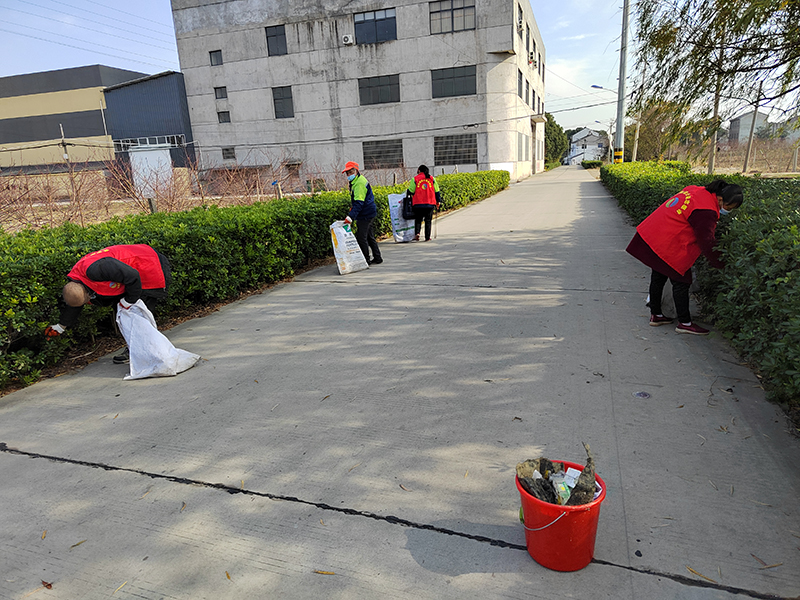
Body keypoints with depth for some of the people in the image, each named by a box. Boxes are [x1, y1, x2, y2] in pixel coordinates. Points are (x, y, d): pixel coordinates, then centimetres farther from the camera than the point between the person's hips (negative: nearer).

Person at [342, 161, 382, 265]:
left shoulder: (359, 183, -20)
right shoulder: (358, 180, 14)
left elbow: (359, 203, -28)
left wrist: (351, 216, -34)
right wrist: (352, 208, 28)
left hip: (365, 215, -11)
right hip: (370, 213, 11)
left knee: (361, 238, -7)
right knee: (369, 237, 17)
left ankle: (366, 260, -1)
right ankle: (377, 258, 24)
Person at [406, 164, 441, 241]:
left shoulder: (415, 179, -2)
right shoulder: (432, 179, 7)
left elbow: (410, 191, -1)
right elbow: (436, 191, 10)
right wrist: (438, 201, 20)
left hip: (418, 203, -1)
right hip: (430, 203, 2)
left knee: (418, 220, 9)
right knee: (428, 221, 9)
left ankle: (417, 233, -13)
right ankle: (427, 237, 7)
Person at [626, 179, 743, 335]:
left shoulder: (698, 191, 7)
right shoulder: (706, 211, -22)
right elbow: (706, 242, -18)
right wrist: (719, 264, -7)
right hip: (667, 245, -10)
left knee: (659, 276, 18)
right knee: (681, 282, 1)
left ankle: (656, 315, 31)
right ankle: (684, 323, 12)